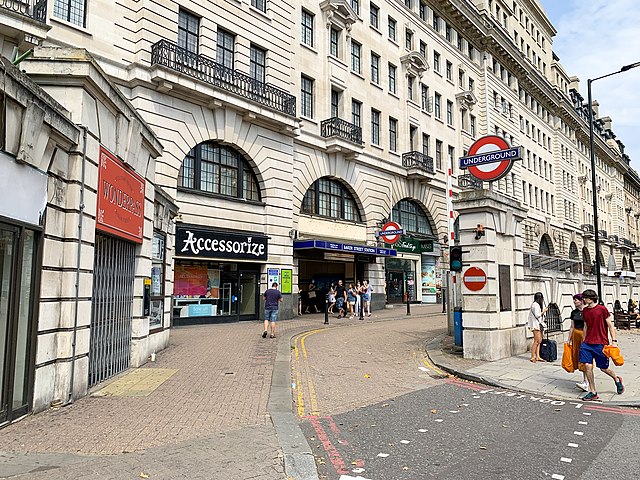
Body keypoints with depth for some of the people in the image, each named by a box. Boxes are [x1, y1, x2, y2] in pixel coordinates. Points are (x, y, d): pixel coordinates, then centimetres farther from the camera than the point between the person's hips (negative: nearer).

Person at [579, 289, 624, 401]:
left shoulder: (602, 309, -7)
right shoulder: (585, 311, 8)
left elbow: (610, 325, -4)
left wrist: (614, 341, -10)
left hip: (601, 343, -4)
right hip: (587, 343, 5)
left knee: (603, 368, 7)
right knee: (587, 366, -4)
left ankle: (617, 380, 40)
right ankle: (593, 392, 7)